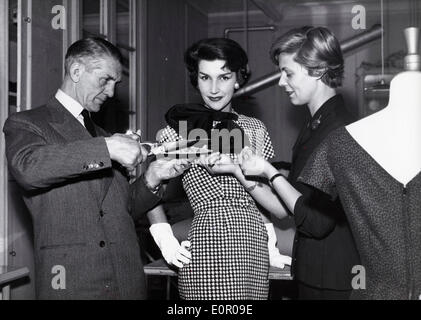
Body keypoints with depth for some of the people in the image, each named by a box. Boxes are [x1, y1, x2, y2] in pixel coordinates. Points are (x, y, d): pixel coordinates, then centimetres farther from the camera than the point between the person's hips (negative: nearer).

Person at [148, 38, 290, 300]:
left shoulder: (254, 128, 8)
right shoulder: (179, 128, 2)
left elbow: (268, 195, 14)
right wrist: (166, 242, -1)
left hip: (254, 249, 2)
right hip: (205, 248, -2)